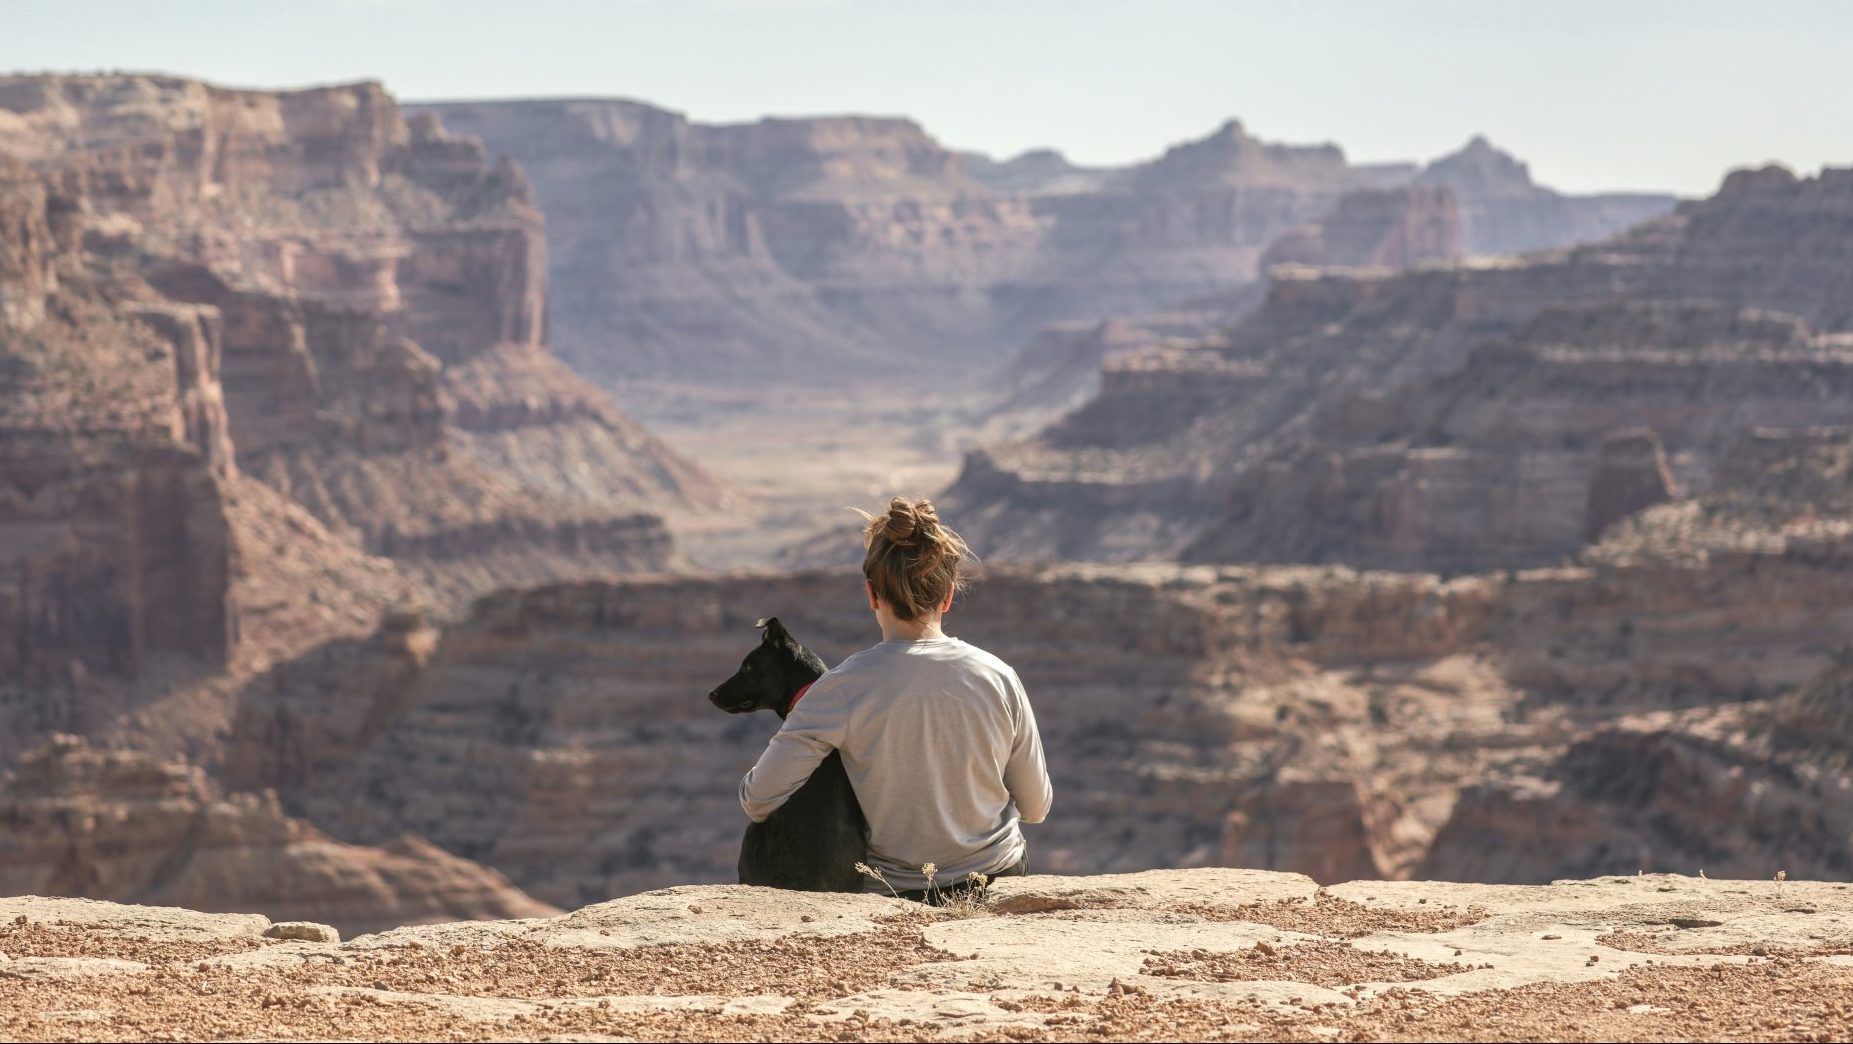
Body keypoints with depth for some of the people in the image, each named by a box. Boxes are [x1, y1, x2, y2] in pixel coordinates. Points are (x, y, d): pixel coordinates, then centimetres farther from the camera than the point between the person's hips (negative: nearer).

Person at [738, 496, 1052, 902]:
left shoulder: (845, 686, -18)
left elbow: (758, 800, -17)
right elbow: (1036, 807, 1)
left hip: (892, 891, -2)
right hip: (999, 879, 3)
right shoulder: (998, 678, -10)